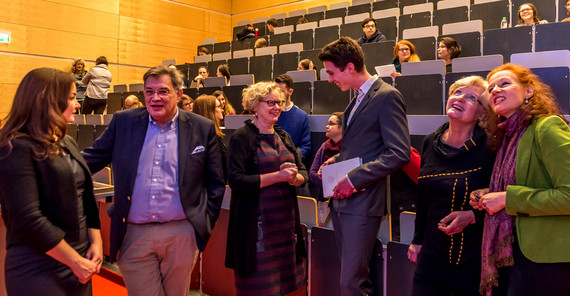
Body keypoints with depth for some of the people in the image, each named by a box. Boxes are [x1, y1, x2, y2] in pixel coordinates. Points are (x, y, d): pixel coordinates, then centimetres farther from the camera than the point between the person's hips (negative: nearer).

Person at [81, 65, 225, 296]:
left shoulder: (202, 128, 0)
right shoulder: (123, 122, 3)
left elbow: (215, 182, 5)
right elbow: (92, 158, 6)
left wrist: (205, 221, 1)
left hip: (181, 234, 0)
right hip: (134, 235, 1)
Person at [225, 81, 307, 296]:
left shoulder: (284, 137, 14)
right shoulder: (242, 137, -6)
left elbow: (303, 172, 11)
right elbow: (235, 180, -16)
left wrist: (294, 177, -13)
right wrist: (278, 176, -18)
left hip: (286, 221, 6)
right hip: (257, 223, -5)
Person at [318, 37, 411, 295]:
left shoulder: (387, 96, -11)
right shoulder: (357, 99, 18)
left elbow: (399, 153, -18)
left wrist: (354, 178, -19)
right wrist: (336, 160, 9)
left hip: (362, 201, -9)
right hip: (342, 199, 9)